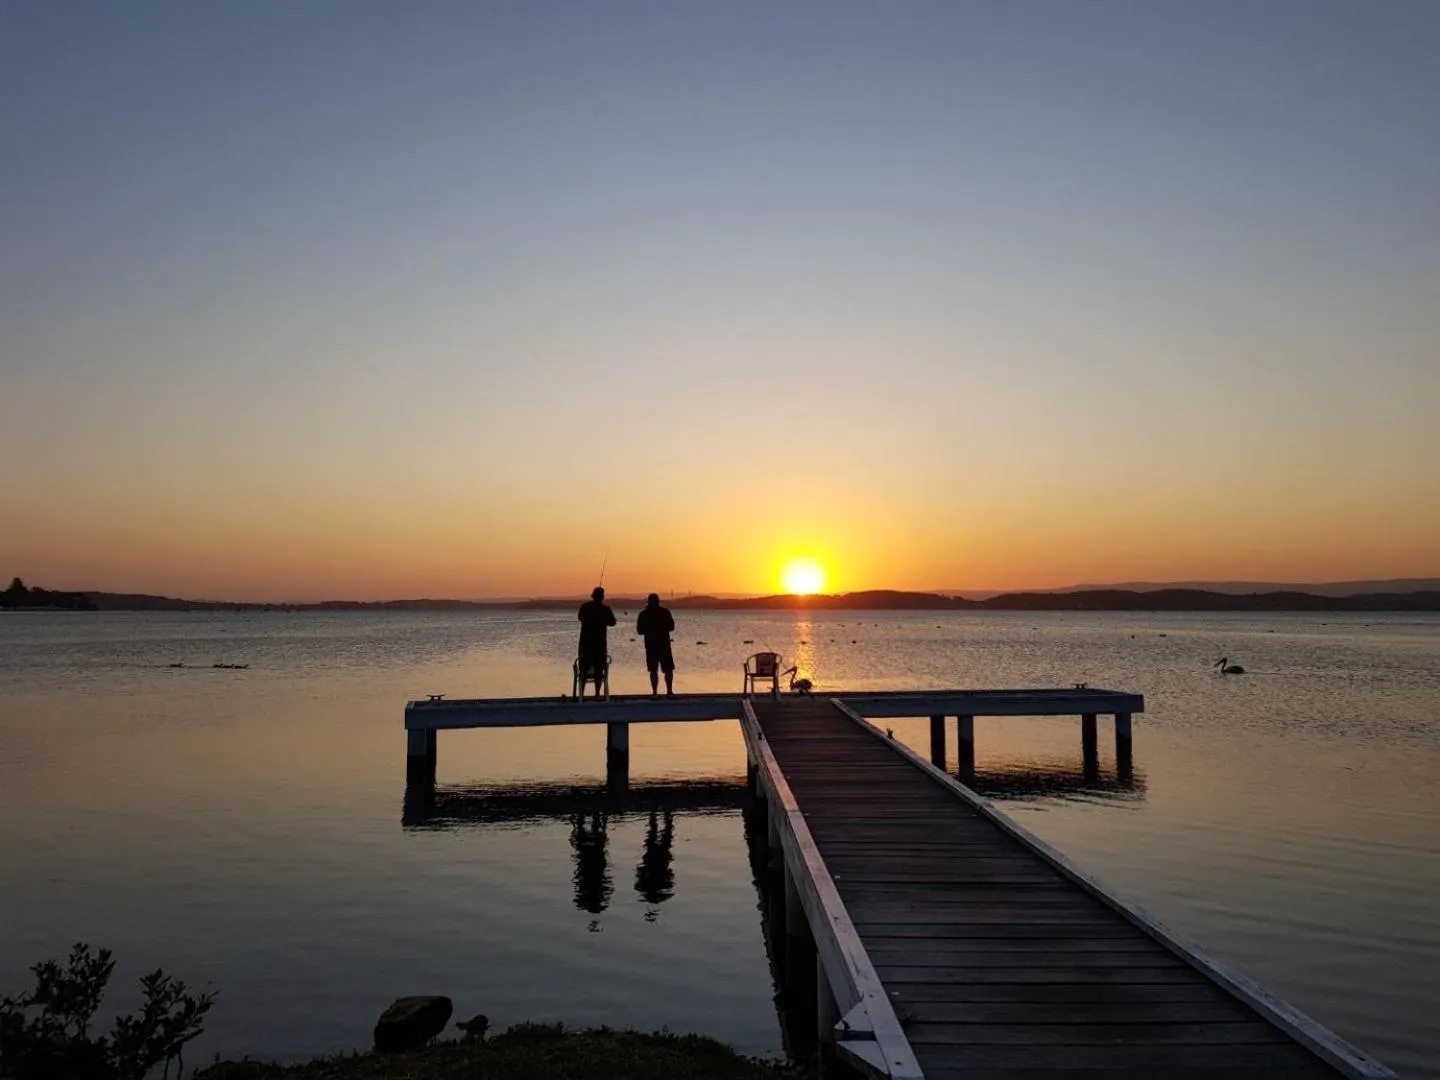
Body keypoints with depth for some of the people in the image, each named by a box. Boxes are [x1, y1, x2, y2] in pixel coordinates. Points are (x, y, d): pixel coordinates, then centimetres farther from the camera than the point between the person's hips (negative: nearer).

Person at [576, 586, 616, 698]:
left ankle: (581, 693, 4)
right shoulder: (605, 608, -6)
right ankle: (597, 694, 0)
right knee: (598, 669, 3)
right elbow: (612, 622, 4)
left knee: (584, 668, 8)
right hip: (600, 642, -2)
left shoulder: (584, 606, 0)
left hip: (585, 641, 2)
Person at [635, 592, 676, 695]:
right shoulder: (665, 612, -2)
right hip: (664, 644, -1)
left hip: (650, 645, 1)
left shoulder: (643, 614, 1)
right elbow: (671, 627, 4)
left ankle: (655, 692, 0)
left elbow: (639, 631, 4)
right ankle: (669, 691, -3)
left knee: (653, 670, 5)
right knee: (668, 670, 5)